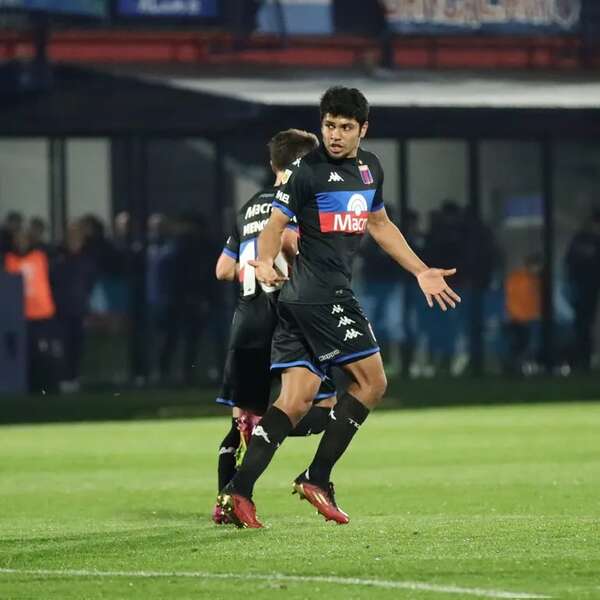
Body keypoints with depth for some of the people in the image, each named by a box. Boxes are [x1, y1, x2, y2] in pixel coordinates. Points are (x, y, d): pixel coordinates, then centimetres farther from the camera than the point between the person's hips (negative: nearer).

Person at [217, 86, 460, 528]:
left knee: (296, 399, 1)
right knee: (372, 381, -5)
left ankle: (238, 491, -4)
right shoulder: (308, 169, -8)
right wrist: (265, 263, -28)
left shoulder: (370, 168, 17)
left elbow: (380, 224, 30)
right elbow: (275, 225, -9)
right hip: (321, 296, -8)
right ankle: (317, 479, -2)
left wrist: (421, 271, 29)